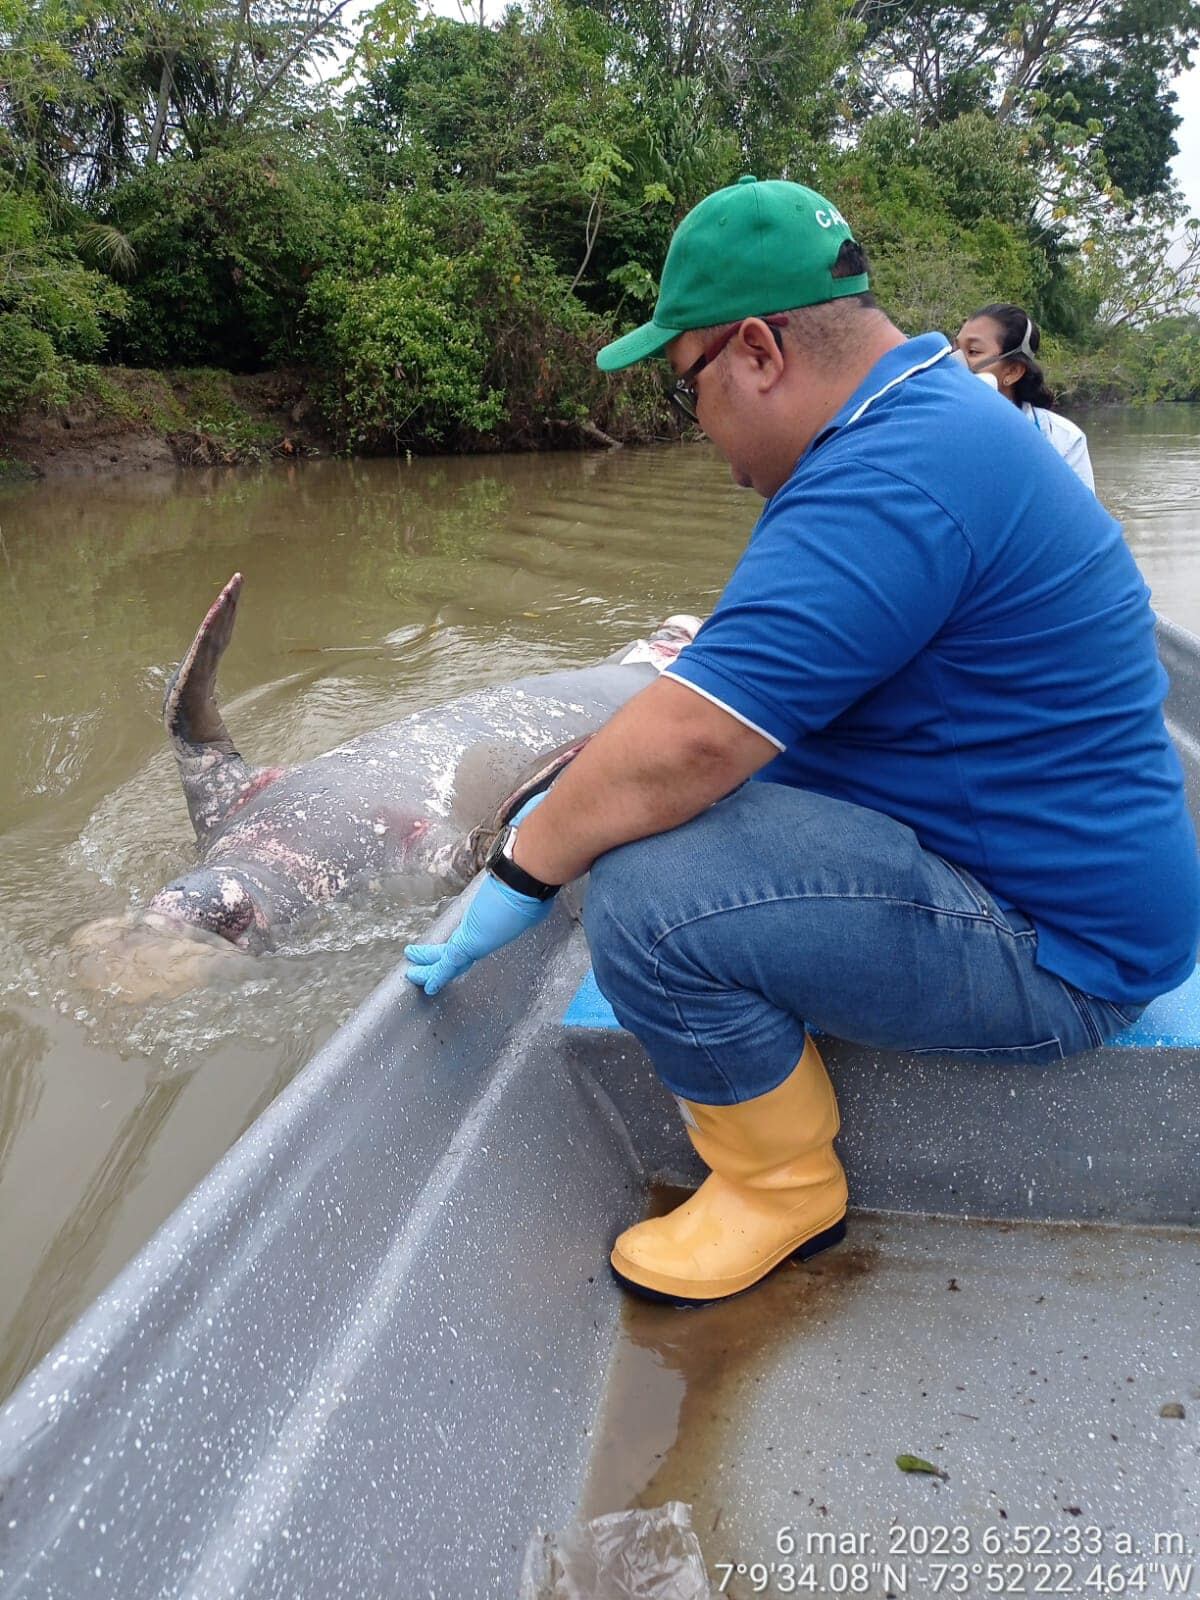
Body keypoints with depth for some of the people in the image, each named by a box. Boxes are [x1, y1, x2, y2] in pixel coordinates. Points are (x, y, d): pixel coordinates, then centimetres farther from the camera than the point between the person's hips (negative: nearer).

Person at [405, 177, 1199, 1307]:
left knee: (640, 895, -27)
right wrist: (577, 786, 12)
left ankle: (783, 1186, -1)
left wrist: (518, 874, -14)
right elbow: (732, 683, 15)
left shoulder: (894, 479, -26)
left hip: (1054, 949, -10)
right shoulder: (929, 413, 10)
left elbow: (685, 744, -30)